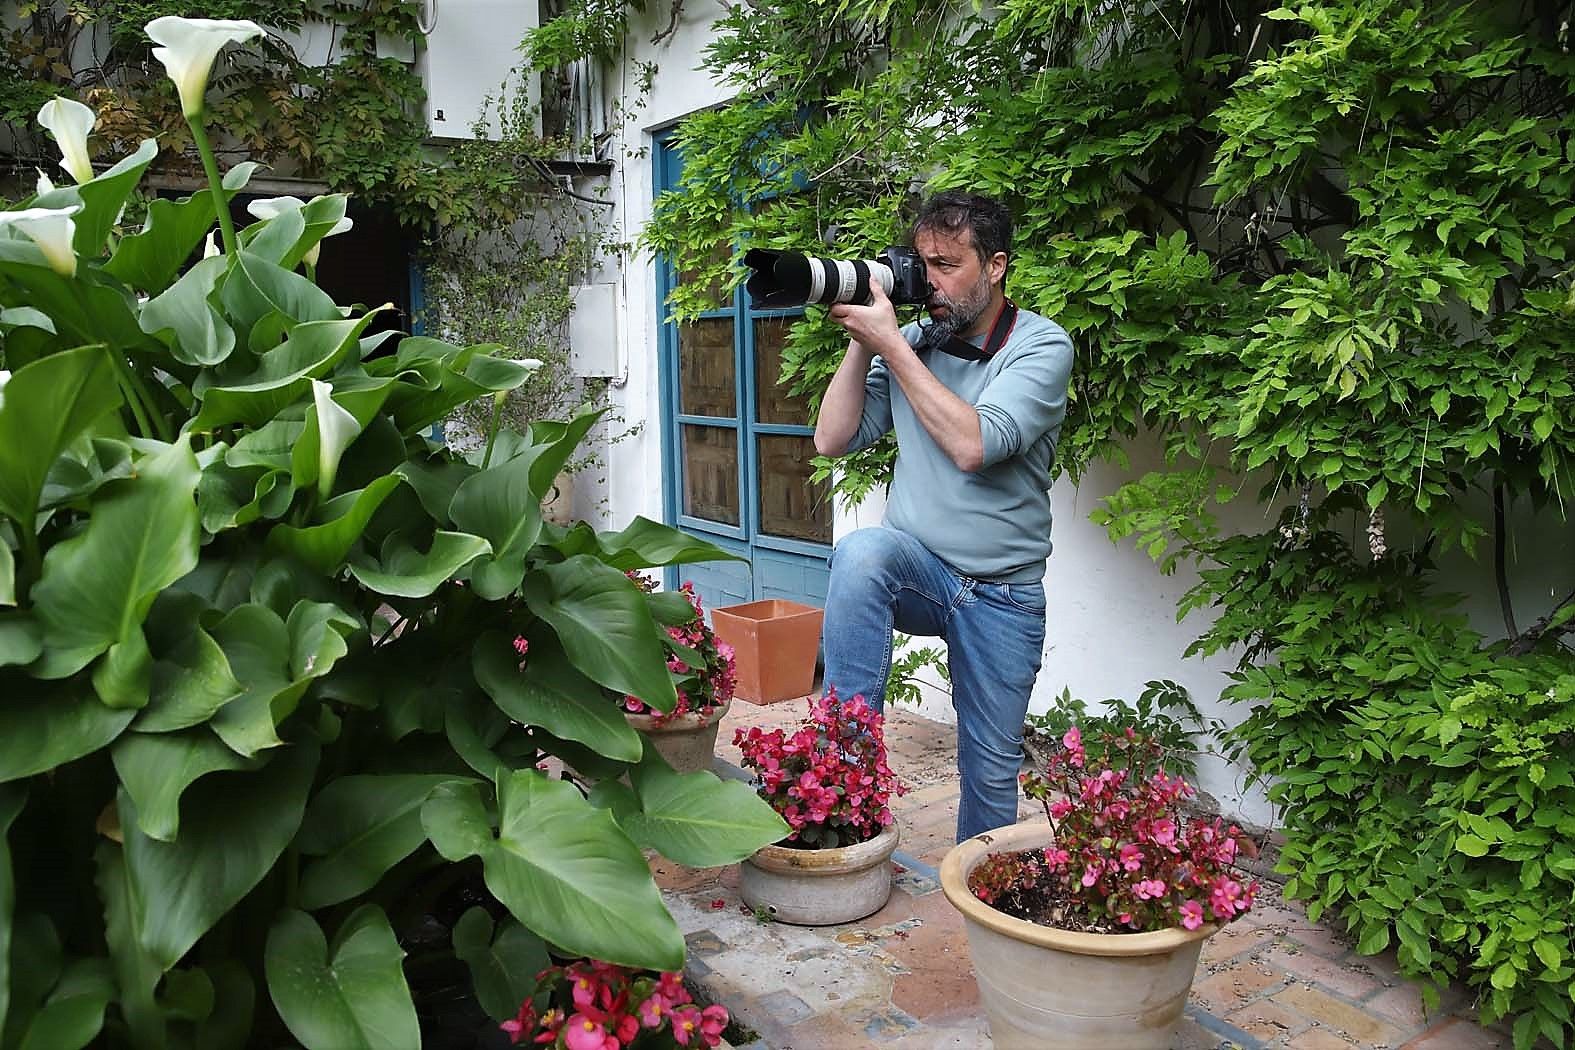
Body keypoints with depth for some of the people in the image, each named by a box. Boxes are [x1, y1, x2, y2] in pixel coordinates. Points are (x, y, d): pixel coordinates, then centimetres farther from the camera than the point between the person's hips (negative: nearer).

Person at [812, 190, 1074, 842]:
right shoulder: (912, 343, 1)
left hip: (1003, 595, -2)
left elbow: (974, 445, -26)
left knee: (991, 772, 7)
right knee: (860, 551, -34)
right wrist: (862, 343, -10)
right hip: (917, 568, 2)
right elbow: (832, 440, -1)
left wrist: (888, 342, -22)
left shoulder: (1041, 346, -10)